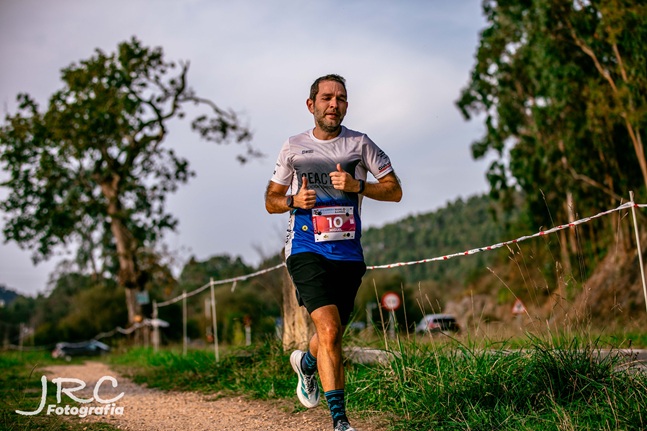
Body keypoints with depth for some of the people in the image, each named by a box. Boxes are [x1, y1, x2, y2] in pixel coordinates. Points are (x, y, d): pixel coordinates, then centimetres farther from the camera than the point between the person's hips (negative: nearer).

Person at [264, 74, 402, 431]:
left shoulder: (360, 144, 5)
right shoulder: (293, 148, 6)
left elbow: (394, 190, 3)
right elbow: (271, 200, 13)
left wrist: (357, 186, -15)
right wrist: (294, 201, -9)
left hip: (348, 254, 2)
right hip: (306, 251, -2)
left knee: (333, 335, 14)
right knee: (329, 330, -18)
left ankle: (306, 363, 49)